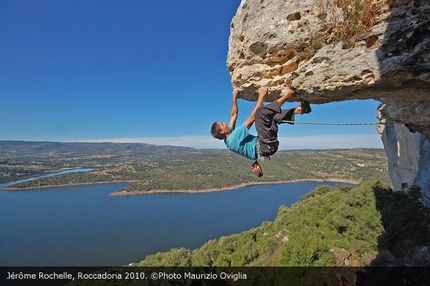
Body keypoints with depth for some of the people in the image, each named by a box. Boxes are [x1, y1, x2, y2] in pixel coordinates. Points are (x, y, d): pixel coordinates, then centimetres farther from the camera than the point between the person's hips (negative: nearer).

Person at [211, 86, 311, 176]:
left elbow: (234, 115, 21)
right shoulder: (233, 138, -19)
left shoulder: (230, 137, 10)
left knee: (272, 115, 23)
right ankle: (289, 92, -11)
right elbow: (252, 117, -20)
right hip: (266, 146, -11)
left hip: (265, 146, 11)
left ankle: (299, 109, 8)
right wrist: (261, 96, -12)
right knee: (261, 111, -25)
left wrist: (234, 97, 22)